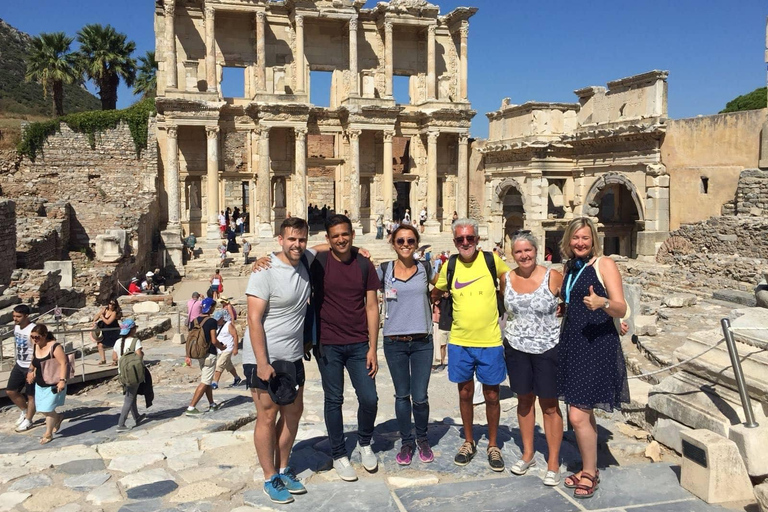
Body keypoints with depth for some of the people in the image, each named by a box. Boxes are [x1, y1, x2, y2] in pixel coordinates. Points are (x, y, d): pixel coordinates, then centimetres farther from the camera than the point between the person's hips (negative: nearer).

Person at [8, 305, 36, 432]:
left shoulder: (33, 330, -24)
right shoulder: (16, 327, 2)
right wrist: (16, 363, 21)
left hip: (31, 367, -8)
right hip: (19, 365, 8)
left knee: (31, 395, 5)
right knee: (10, 391, 13)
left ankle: (28, 420, 22)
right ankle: (25, 411, 34)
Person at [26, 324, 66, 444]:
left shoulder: (54, 347, -21)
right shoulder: (36, 347, 1)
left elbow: (63, 363, -24)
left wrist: (62, 380, -30)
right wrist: (31, 372, 15)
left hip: (53, 385, -7)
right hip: (40, 384, 7)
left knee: (48, 409, -3)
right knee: (42, 408, 12)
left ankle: (48, 434, 15)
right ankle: (58, 417, 40)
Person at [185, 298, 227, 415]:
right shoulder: (211, 321, -15)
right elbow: (214, 341, -18)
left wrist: (188, 356, 10)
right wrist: (221, 346, 2)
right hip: (209, 355, -8)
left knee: (207, 380, 19)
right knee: (204, 382, -4)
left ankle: (212, 405, 29)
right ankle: (191, 408, -10)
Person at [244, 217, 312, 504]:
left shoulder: (306, 263, 3)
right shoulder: (265, 272, -17)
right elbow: (254, 320, -18)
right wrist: (262, 363, -21)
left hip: (293, 357, 7)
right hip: (265, 359, -7)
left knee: (293, 412, 15)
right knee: (267, 417, 3)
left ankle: (283, 470, 31)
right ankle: (270, 479, 18)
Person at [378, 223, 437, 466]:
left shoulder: (425, 269, 4)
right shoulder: (383, 270, 1)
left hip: (422, 342, 0)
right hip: (395, 343, 0)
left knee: (420, 396, 3)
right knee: (402, 395, 10)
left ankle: (422, 439, 28)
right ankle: (406, 442, 28)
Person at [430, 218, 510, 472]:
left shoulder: (491, 260, -6)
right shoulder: (449, 266, -1)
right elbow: (435, 293, 15)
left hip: (490, 342, -1)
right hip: (459, 342, 2)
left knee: (491, 396, 9)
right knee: (465, 394, 14)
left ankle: (492, 446, 28)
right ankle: (468, 442, 32)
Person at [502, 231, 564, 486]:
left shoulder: (553, 277, -10)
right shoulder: (506, 279, 0)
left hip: (548, 348, -3)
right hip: (516, 348, 3)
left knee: (549, 405, 4)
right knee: (524, 400, 14)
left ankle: (553, 463, 17)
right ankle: (527, 454, 30)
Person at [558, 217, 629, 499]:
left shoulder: (604, 265, -7)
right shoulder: (568, 268, 12)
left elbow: (621, 309, -15)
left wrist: (602, 302, -34)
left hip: (597, 347, -7)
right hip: (571, 344, 7)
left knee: (578, 416, -8)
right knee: (584, 413, 16)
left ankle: (589, 474, 11)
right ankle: (589, 468, 30)